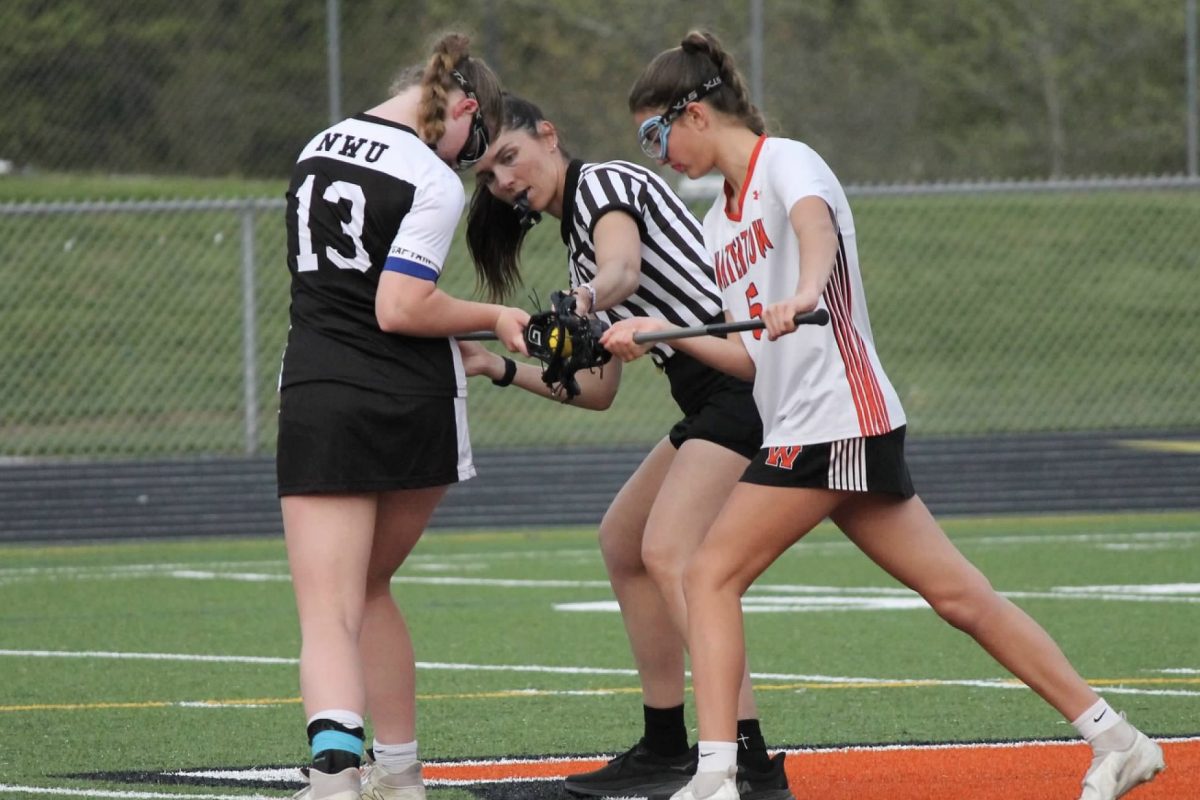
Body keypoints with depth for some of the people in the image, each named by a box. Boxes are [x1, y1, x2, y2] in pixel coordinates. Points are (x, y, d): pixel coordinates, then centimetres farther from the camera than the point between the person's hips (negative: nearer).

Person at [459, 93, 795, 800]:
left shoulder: (603, 182, -4)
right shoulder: (581, 246, 24)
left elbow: (623, 269, -27)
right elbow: (597, 390, 22)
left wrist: (578, 305, -47)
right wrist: (502, 369, 14)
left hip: (745, 378, -11)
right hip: (714, 402, 11)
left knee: (669, 555, -23)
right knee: (623, 543, 20)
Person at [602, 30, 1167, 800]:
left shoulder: (784, 161, -5)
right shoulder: (722, 221, 21)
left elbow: (815, 224, -30)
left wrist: (805, 291, -51)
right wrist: (666, 334, 6)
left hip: (835, 419, -9)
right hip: (804, 427, 9)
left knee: (710, 574, -10)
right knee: (961, 595, 5)